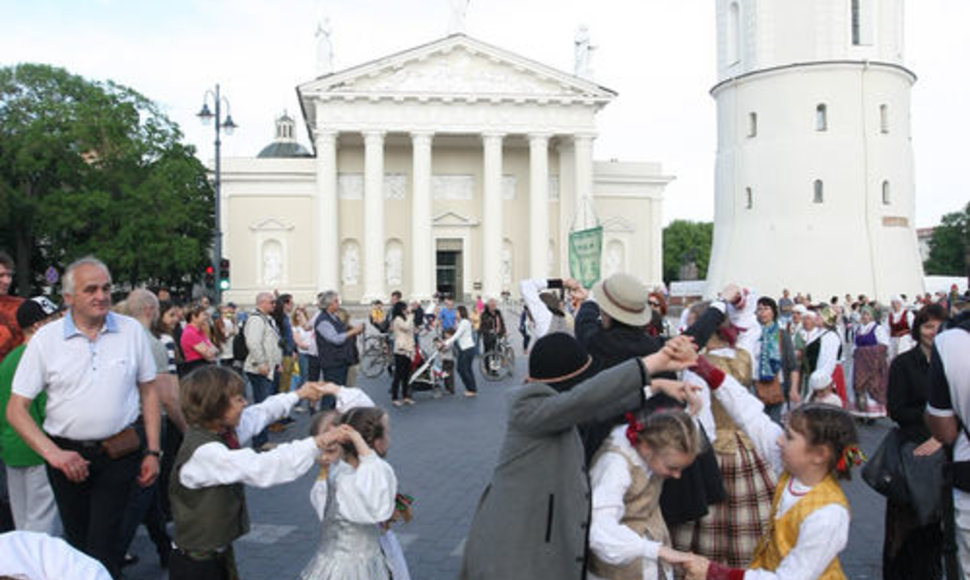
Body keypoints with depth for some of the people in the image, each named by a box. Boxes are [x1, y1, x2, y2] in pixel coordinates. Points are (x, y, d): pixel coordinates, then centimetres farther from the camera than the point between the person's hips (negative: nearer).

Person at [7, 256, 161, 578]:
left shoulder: (132, 330, -2)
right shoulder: (46, 338, -4)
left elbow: (148, 392, 6)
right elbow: (16, 410, -2)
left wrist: (152, 451, 1)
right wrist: (53, 453, -15)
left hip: (118, 453, -1)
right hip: (66, 455, 1)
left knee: (103, 546, -5)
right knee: (78, 542, 16)